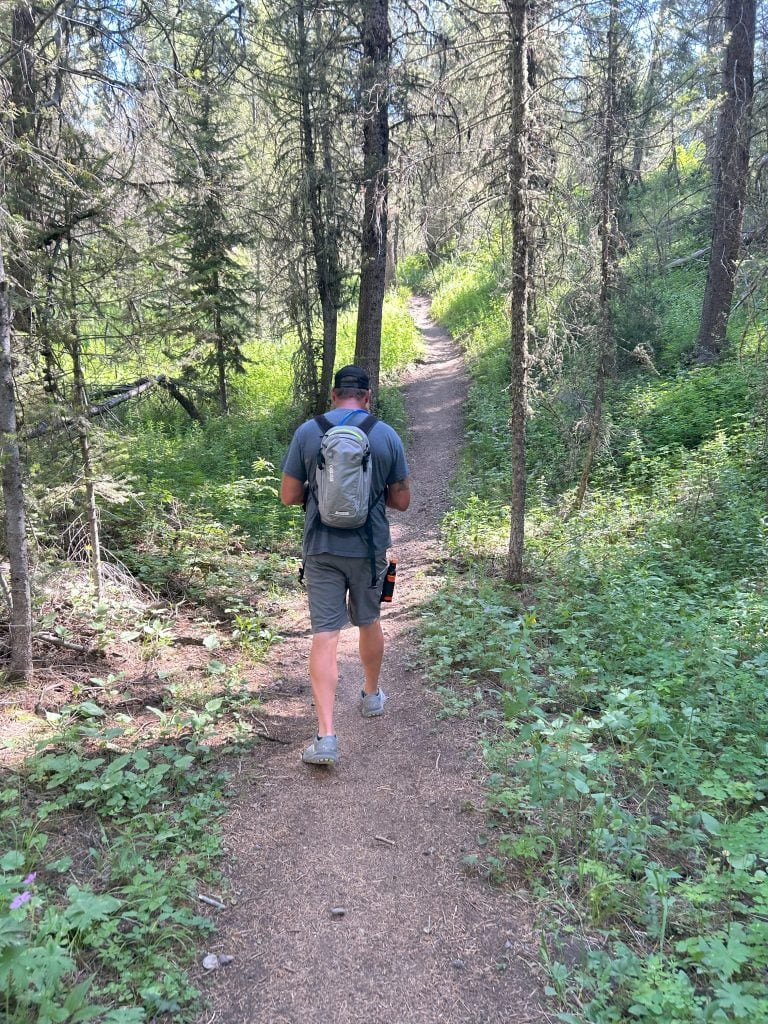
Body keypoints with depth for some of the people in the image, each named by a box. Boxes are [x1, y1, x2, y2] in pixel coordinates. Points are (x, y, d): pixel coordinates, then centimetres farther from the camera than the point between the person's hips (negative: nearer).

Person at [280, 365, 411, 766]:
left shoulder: (307, 432, -6)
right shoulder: (387, 435, -5)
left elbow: (288, 496, -4)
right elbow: (401, 500, 0)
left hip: (322, 549, -1)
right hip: (370, 548, 1)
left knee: (325, 636, 0)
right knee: (369, 622, 21)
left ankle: (326, 736, -5)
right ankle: (372, 695, 42)